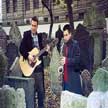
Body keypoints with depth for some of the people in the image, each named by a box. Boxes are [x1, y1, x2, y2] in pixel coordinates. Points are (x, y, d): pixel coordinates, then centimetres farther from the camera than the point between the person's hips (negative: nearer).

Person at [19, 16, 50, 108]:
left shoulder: (39, 36, 10)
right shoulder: (26, 35, -4)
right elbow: (21, 49, -10)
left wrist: (46, 51, -3)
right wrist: (28, 56, -22)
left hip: (39, 66, 5)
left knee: (41, 89, 10)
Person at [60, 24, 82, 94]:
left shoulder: (75, 44, -9)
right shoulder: (64, 45, 14)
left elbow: (77, 59, -17)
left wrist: (66, 60, -25)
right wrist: (62, 66, 6)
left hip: (73, 77, -7)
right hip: (66, 77, 7)